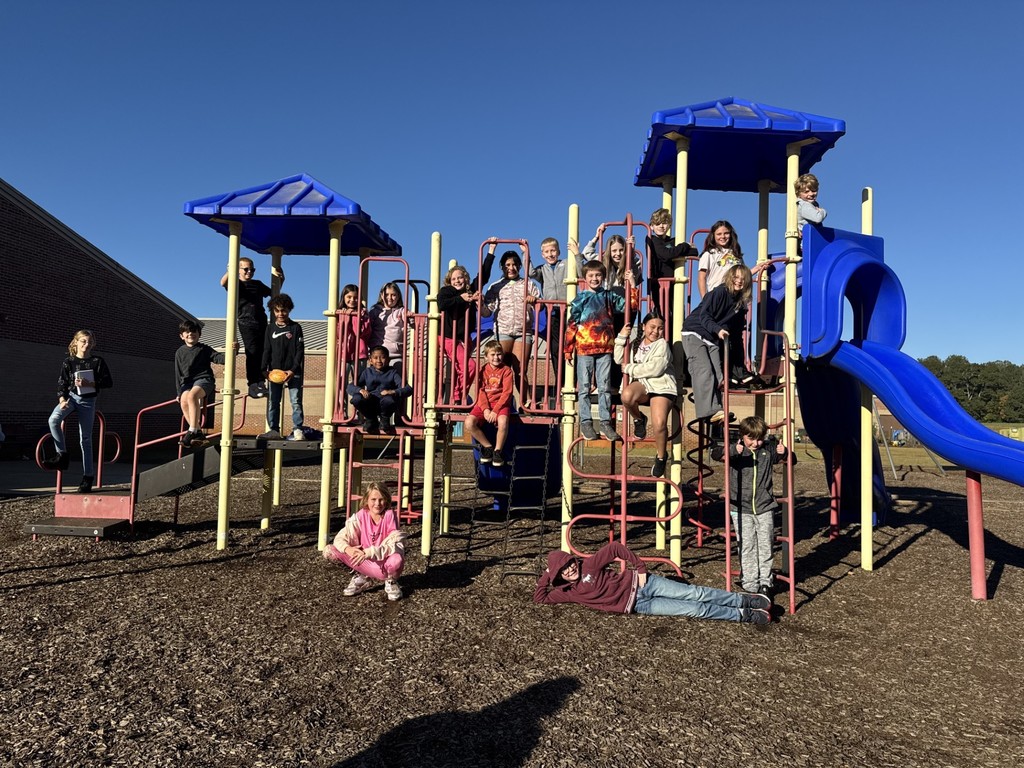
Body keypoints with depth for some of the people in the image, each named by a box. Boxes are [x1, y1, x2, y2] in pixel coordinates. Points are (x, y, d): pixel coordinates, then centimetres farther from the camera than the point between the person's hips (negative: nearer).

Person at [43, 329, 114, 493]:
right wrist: (62, 399, -15)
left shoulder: (98, 361, -1)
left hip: (88, 401, -1)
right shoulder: (68, 361, 2)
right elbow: (61, 383, 2)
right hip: (70, 396, 1)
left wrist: (90, 384, -18)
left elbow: (109, 382, -3)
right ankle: (62, 456, -16)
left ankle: (88, 476, 7)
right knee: (53, 419, -30)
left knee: (85, 439, 1)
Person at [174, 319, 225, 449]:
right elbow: (178, 374, 18)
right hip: (187, 382, 4)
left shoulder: (204, 349, 10)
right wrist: (179, 392, 10)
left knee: (192, 395, -36)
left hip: (203, 379, -4)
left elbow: (219, 358, -5)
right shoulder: (180, 352, 19)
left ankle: (192, 430, -36)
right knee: (184, 401, -29)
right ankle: (198, 432, -23)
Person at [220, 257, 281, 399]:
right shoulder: (236, 284, 4)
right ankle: (253, 385, -7)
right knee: (252, 353, -10)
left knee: (263, 353, 1)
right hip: (246, 323, -5)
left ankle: (260, 383, 7)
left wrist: (279, 280, 14)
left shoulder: (258, 284, 20)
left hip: (261, 322, 5)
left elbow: (272, 293, 30)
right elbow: (223, 283, -16)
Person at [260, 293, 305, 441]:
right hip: (275, 371, 3)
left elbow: (300, 351, -2)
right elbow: (267, 350, 10)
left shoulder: (295, 327, 2)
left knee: (296, 401, -4)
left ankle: (298, 430, -2)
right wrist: (265, 369, -2)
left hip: (293, 372, -3)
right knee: (272, 402, 4)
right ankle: (274, 430, 11)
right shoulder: (270, 328, 10)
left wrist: (293, 370, -11)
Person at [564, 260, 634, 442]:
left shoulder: (609, 296, 11)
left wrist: (631, 285, -1)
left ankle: (606, 422, 10)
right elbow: (572, 324, 0)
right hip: (584, 348, -2)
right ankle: (585, 422, 8)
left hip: (605, 348, 2)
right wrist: (568, 350, -4)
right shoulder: (580, 299, 2)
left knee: (605, 387, 5)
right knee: (584, 387, 2)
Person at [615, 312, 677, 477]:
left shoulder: (662, 345, 3)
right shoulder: (635, 344, 20)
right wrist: (621, 338, 5)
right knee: (626, 395, -37)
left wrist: (630, 369, -6)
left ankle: (661, 456, 5)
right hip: (641, 385, 3)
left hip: (661, 386, -3)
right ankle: (639, 420, -3)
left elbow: (655, 369, -11)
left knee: (659, 423, -25)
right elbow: (619, 360, 12)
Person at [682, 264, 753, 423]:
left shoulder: (740, 301, 9)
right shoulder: (719, 292, -14)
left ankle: (716, 411, 0)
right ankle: (709, 410, -31)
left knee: (717, 375, -1)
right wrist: (718, 330, -33)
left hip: (712, 339, 8)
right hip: (694, 333, -8)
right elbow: (704, 315, -20)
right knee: (703, 370, -22)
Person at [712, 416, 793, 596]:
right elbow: (715, 454, -18)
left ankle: (765, 582, 18)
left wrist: (784, 453, -8)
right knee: (746, 547, 4)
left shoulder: (769, 448, 4)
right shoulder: (736, 449, -4)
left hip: (765, 507, 2)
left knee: (765, 546, 6)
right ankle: (750, 585, 13)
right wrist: (733, 451, -36)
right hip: (741, 508, -2)